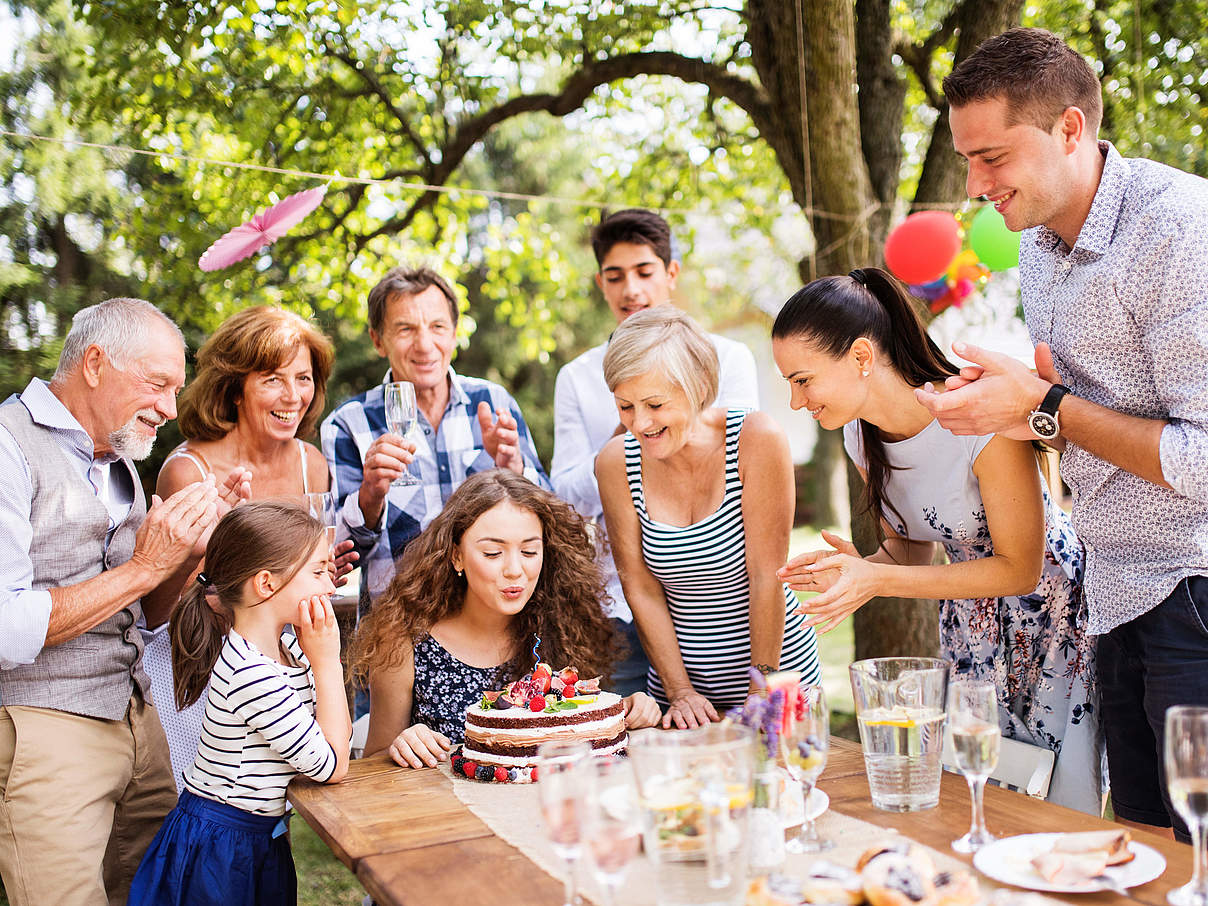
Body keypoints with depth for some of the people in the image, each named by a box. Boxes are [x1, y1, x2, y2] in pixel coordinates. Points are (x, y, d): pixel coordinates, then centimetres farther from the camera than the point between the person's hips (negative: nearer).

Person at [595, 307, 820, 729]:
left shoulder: (758, 440, -16)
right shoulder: (615, 463, -8)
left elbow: (767, 577, -13)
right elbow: (641, 590, -3)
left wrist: (763, 692, -12)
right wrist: (680, 692, -6)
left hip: (778, 668, -2)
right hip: (678, 674, 3)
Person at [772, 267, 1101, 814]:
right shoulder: (862, 437, -6)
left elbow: (1020, 568, -22)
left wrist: (878, 580, -28)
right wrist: (858, 568, -18)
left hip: (1051, 613, -6)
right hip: (971, 629, 6)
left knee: (1064, 808, -3)